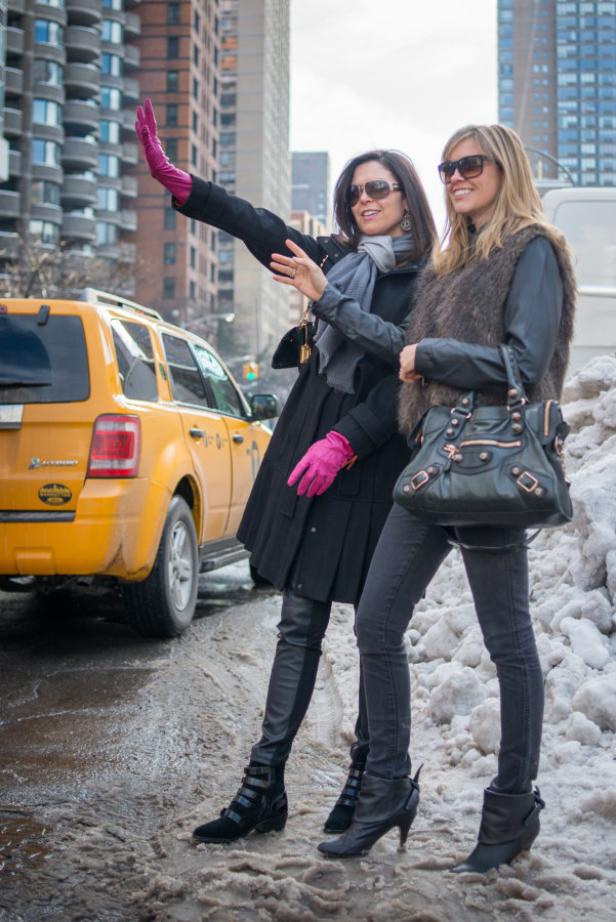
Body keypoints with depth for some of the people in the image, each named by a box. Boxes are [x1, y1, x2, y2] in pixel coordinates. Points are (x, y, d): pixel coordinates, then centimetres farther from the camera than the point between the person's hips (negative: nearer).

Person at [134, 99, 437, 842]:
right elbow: (259, 227, 11)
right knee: (300, 620, 4)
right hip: (311, 441, 5)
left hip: (375, 458, -5)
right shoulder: (336, 257, 13)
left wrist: (344, 443, -21)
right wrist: (174, 179, 7)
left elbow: (407, 378, -12)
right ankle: (264, 784, 7)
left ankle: (368, 777, 18)